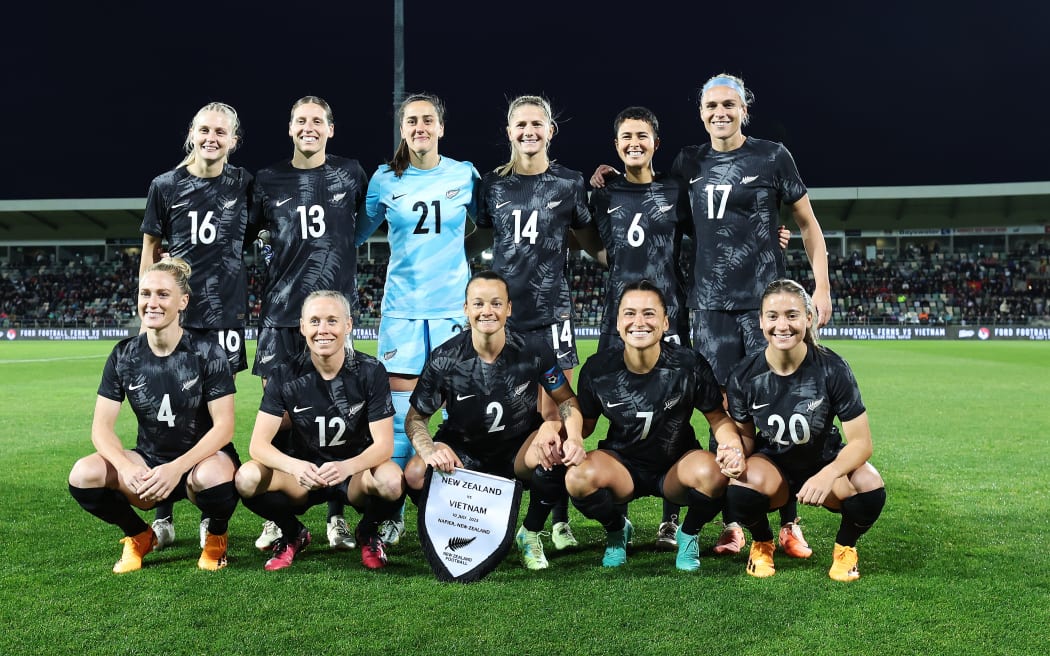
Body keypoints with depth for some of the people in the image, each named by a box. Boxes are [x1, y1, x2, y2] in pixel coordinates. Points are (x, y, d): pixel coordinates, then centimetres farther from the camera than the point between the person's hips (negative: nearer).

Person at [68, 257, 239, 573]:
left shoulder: (208, 353, -13)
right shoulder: (124, 355, -3)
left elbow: (223, 426, -17)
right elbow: (102, 427, -7)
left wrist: (177, 468, -31)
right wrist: (126, 467, -28)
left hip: (202, 456, -3)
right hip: (149, 460, 3)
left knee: (211, 476, -39)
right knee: (83, 475, -24)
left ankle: (216, 538, -2)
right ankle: (139, 536, 7)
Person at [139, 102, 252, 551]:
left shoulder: (244, 184, 5)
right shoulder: (166, 186, 6)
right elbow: (150, 252, 9)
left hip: (224, 314, 0)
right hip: (175, 312, 0)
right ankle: (162, 516, 10)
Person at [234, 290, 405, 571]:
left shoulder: (370, 371, -11)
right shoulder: (286, 375, -8)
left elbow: (384, 444, -16)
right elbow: (259, 444, -14)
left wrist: (347, 467, -37)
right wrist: (295, 467, -36)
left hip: (356, 472, -1)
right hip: (303, 474, 1)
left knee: (392, 481, -35)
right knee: (247, 479, -27)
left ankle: (368, 532, 3)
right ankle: (292, 534, 5)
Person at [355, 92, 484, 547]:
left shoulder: (465, 175, 3)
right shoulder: (385, 179, 3)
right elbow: (357, 232, 15)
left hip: (455, 307, 0)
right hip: (402, 307, 0)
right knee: (399, 415, 0)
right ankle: (392, 514, 13)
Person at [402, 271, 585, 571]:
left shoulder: (534, 349, -13)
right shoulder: (445, 359, -14)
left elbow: (566, 399, -4)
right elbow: (416, 417, -6)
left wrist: (574, 435, -26)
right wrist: (429, 450, -28)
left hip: (518, 449, 0)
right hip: (463, 450, 0)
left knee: (554, 448, -33)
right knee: (415, 475, -29)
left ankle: (530, 534, -4)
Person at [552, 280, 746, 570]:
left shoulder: (689, 365, -13)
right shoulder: (597, 369, -10)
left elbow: (718, 417, -2)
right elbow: (585, 423, 2)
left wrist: (731, 445, -25)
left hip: (676, 467, 0)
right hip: (622, 465, 1)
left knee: (712, 473, -35)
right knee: (579, 476, -32)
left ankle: (688, 535, 4)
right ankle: (617, 531, 6)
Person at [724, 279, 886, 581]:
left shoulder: (832, 368, -19)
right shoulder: (745, 376, -15)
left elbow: (861, 442, -18)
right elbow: (746, 435, -1)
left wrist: (827, 475, -37)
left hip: (826, 463, 0)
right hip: (773, 464, 0)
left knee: (870, 488, -32)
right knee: (740, 486, -34)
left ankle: (845, 547, 4)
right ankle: (761, 544, 2)